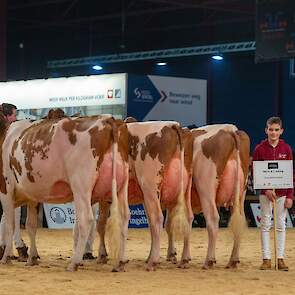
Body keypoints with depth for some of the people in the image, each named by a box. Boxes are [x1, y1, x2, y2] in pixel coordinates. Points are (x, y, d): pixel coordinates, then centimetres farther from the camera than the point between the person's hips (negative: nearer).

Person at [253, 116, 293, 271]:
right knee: (265, 224, 0)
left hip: (282, 192, 1)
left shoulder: (286, 149, 1)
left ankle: (280, 258, 8)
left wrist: (290, 196, -4)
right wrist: (266, 189, -14)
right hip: (265, 192, -1)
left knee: (281, 224, 4)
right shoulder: (260, 149, -3)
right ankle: (266, 259, 4)